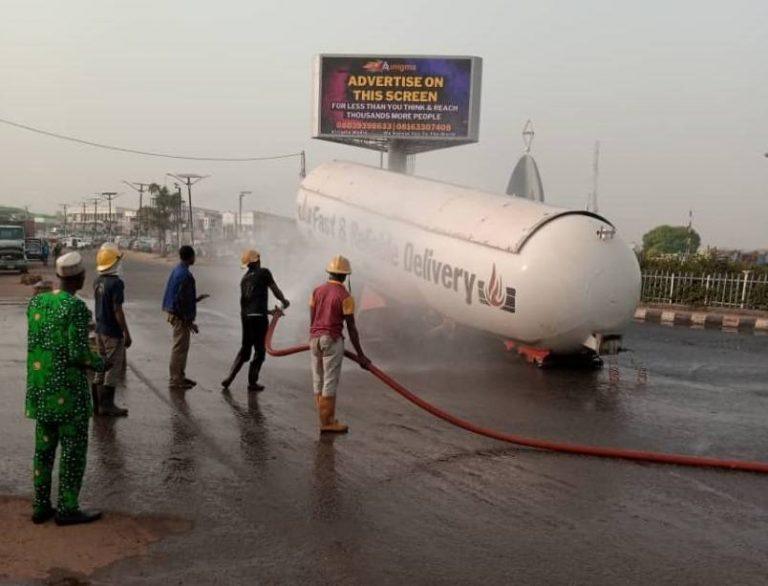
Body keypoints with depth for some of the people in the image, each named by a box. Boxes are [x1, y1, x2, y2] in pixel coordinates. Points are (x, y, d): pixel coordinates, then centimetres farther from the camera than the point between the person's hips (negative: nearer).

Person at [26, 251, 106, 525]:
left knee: (44, 446, 15)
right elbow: (78, 354, -20)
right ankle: (67, 509, 8)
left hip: (40, 387, 7)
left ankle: (41, 506, 20)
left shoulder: (36, 302, 5)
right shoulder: (77, 307, -17)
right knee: (74, 449, 3)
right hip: (68, 389, -7)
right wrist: (100, 364, 0)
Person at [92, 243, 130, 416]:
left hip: (100, 330, 8)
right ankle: (107, 406, 6)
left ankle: (97, 404, 22)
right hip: (113, 332, -8)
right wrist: (126, 334, -14)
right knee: (113, 369, 1)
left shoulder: (97, 282, 6)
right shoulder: (116, 283, -18)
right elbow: (117, 310, -18)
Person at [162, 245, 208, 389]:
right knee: (180, 348, -2)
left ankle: (180, 376, 27)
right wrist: (189, 321, -18)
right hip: (181, 316, -10)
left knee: (182, 347, 18)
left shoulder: (176, 271, 10)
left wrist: (195, 299, 24)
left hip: (174, 313, 10)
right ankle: (176, 380, 6)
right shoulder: (185, 275, -20)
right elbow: (182, 300, -22)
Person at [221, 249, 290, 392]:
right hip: (259, 317, -6)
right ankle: (252, 382, 9)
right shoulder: (263, 273, -5)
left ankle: (229, 378, 12)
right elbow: (275, 290, -2)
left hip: (245, 316, 7)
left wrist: (269, 311, 25)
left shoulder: (244, 278, 16)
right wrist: (284, 301, 19)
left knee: (245, 348, 18)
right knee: (260, 350, 5)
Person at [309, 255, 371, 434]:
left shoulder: (317, 291, 7)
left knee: (318, 382, 9)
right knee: (330, 383, -2)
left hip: (315, 338, 6)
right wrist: (360, 354, -4)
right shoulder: (345, 296, -9)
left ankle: (326, 420, 15)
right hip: (332, 340, -6)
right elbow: (351, 328, -9)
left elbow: (312, 319, 12)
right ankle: (327, 422, 1)